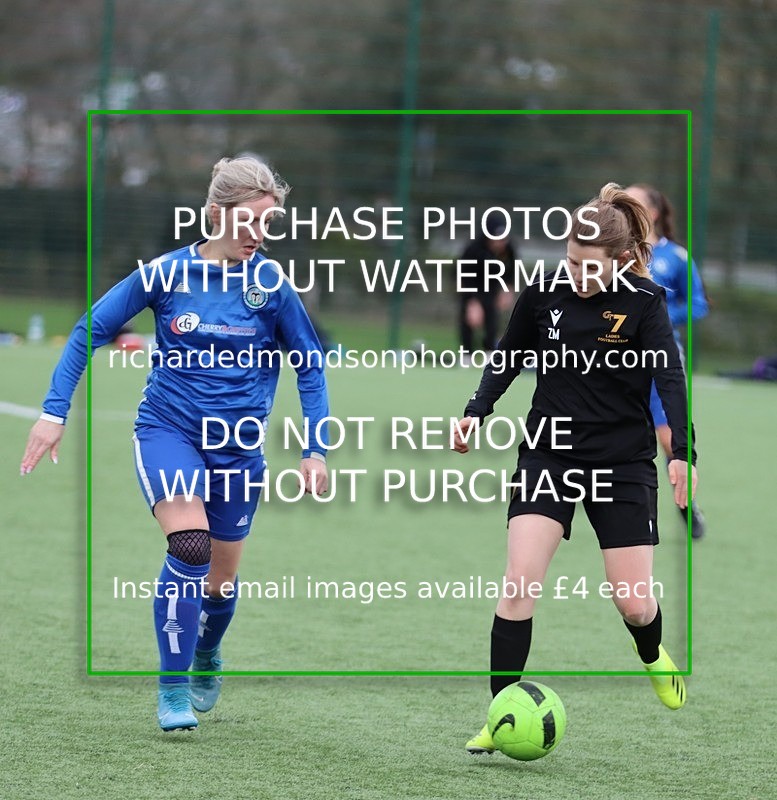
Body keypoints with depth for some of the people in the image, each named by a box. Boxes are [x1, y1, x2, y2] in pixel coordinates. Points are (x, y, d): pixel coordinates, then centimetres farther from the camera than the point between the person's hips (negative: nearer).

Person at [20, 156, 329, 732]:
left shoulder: (270, 284, -7)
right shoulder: (168, 272, -9)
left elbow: (310, 365, 3)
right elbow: (90, 330, 0)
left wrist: (316, 450, -1)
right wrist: (55, 412, -4)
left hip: (238, 444, 2)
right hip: (167, 429, -2)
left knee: (221, 579, 10)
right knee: (190, 546, -25)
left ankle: (206, 657, 44)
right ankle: (173, 689, -13)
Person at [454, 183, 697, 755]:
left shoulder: (644, 302, -12)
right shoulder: (544, 293, -5)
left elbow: (669, 377, -21)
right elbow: (509, 357, 11)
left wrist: (682, 453, -33)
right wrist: (478, 411, -3)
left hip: (623, 461, -1)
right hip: (549, 454, 1)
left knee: (634, 603, -1)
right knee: (521, 579, -16)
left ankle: (653, 655, 37)